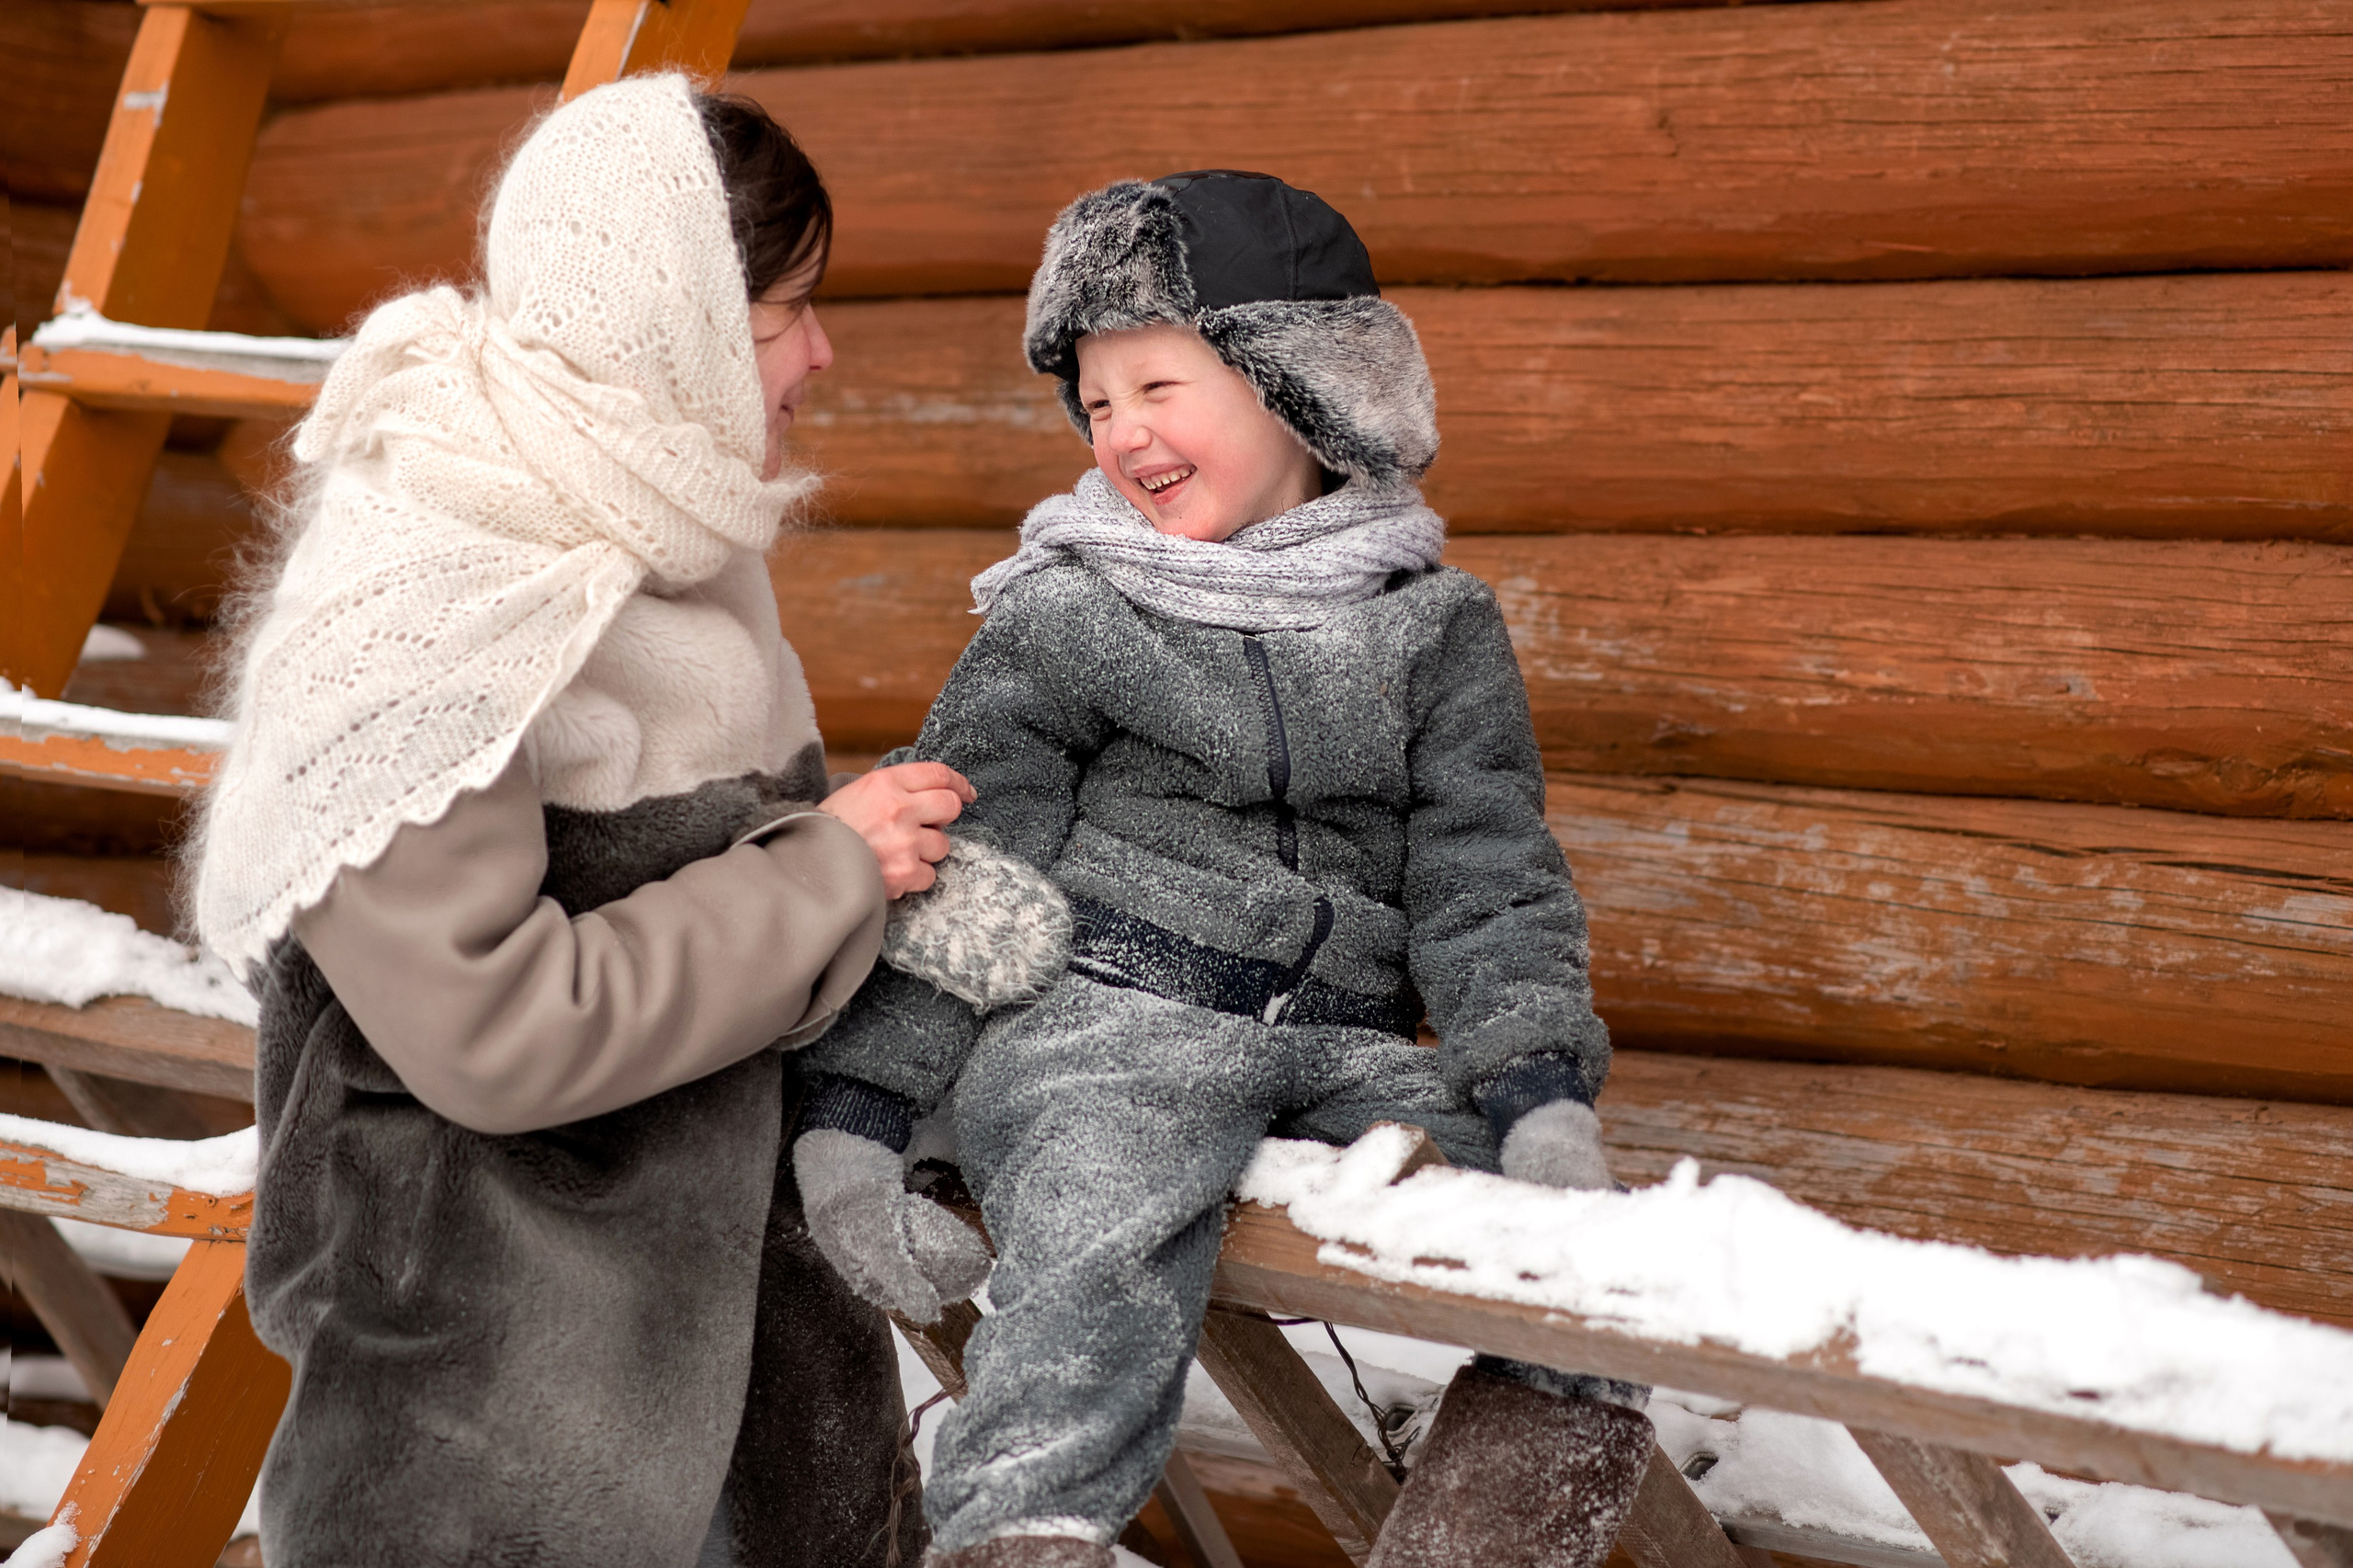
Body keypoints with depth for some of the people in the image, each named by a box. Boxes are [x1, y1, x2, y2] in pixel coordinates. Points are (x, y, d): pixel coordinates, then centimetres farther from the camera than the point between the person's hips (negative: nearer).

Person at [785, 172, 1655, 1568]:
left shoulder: (1435, 628, 14)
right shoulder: (1060, 616, 9)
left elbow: (1488, 879, 7)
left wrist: (1540, 1084, -10)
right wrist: (859, 1100, -4)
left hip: (1341, 1046, 3)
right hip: (1097, 1026, -3)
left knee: (1559, 1199, -16)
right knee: (1105, 1255, -31)